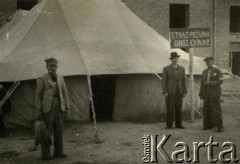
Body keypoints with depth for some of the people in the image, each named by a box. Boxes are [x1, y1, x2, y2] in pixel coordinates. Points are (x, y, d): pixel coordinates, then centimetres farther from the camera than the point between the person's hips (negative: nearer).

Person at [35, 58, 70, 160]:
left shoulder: (60, 79, 10)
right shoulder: (42, 79, -4)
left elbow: (64, 93, 13)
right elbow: (38, 95, -4)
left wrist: (66, 108, 8)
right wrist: (38, 111, -9)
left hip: (58, 107, 5)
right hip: (47, 107, -5)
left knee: (59, 130, 5)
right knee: (47, 130, -2)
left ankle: (58, 152, 14)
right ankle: (45, 154, 6)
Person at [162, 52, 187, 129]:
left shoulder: (182, 69, 10)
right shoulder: (166, 69, -1)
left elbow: (184, 81, 10)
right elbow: (164, 81, -4)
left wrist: (185, 92, 3)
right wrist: (165, 92, -12)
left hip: (179, 92, 3)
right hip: (170, 92, -3)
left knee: (179, 109, 4)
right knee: (170, 109, -4)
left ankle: (178, 124, 10)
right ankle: (169, 125, 2)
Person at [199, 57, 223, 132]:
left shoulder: (218, 71, -6)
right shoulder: (204, 72, 10)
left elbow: (220, 82, -14)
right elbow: (202, 83, 11)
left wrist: (210, 83, -24)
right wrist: (201, 94, 6)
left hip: (215, 93, -5)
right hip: (206, 93, 5)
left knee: (216, 109, -8)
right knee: (207, 109, 4)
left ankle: (219, 126, -2)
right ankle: (209, 125, 14)